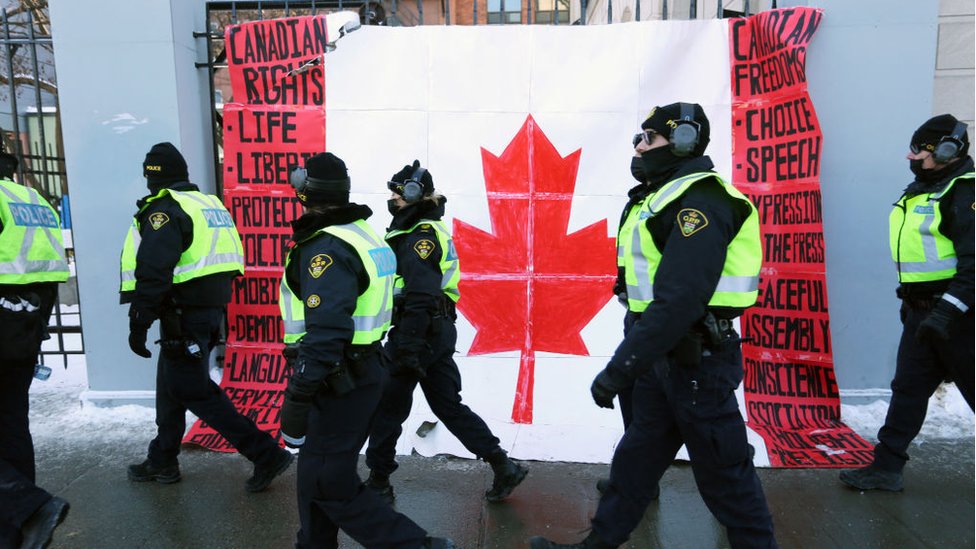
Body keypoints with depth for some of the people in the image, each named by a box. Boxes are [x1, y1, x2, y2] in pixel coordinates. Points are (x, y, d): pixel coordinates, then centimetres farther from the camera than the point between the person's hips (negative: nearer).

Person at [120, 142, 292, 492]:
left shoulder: (163, 209, -13)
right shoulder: (209, 203, 14)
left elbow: (153, 271, -21)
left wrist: (139, 323, -17)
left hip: (184, 315, -9)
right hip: (212, 308, 9)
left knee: (194, 392, -4)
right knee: (171, 385, 20)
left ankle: (267, 454, -6)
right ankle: (162, 462, 33)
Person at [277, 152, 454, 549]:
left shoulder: (326, 249, -20)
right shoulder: (362, 233, 10)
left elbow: (325, 334, -29)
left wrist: (296, 401, -25)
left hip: (340, 385, -10)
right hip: (361, 370, 10)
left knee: (333, 487, -1)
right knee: (317, 472, 21)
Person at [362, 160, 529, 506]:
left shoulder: (420, 236, -14)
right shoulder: (427, 231, 18)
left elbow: (420, 297, -23)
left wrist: (408, 348, -25)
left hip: (420, 331, -10)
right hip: (439, 331, 10)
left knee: (387, 408, 6)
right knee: (448, 405, 14)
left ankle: (378, 483, 21)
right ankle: (503, 467, 17)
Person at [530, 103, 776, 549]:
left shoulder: (700, 201, -19)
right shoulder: (668, 198, 14)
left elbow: (680, 300, -29)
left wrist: (620, 368, -29)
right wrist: (632, 358, 20)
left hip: (697, 360, -10)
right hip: (664, 354, 10)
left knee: (722, 471, 6)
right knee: (636, 456, 17)